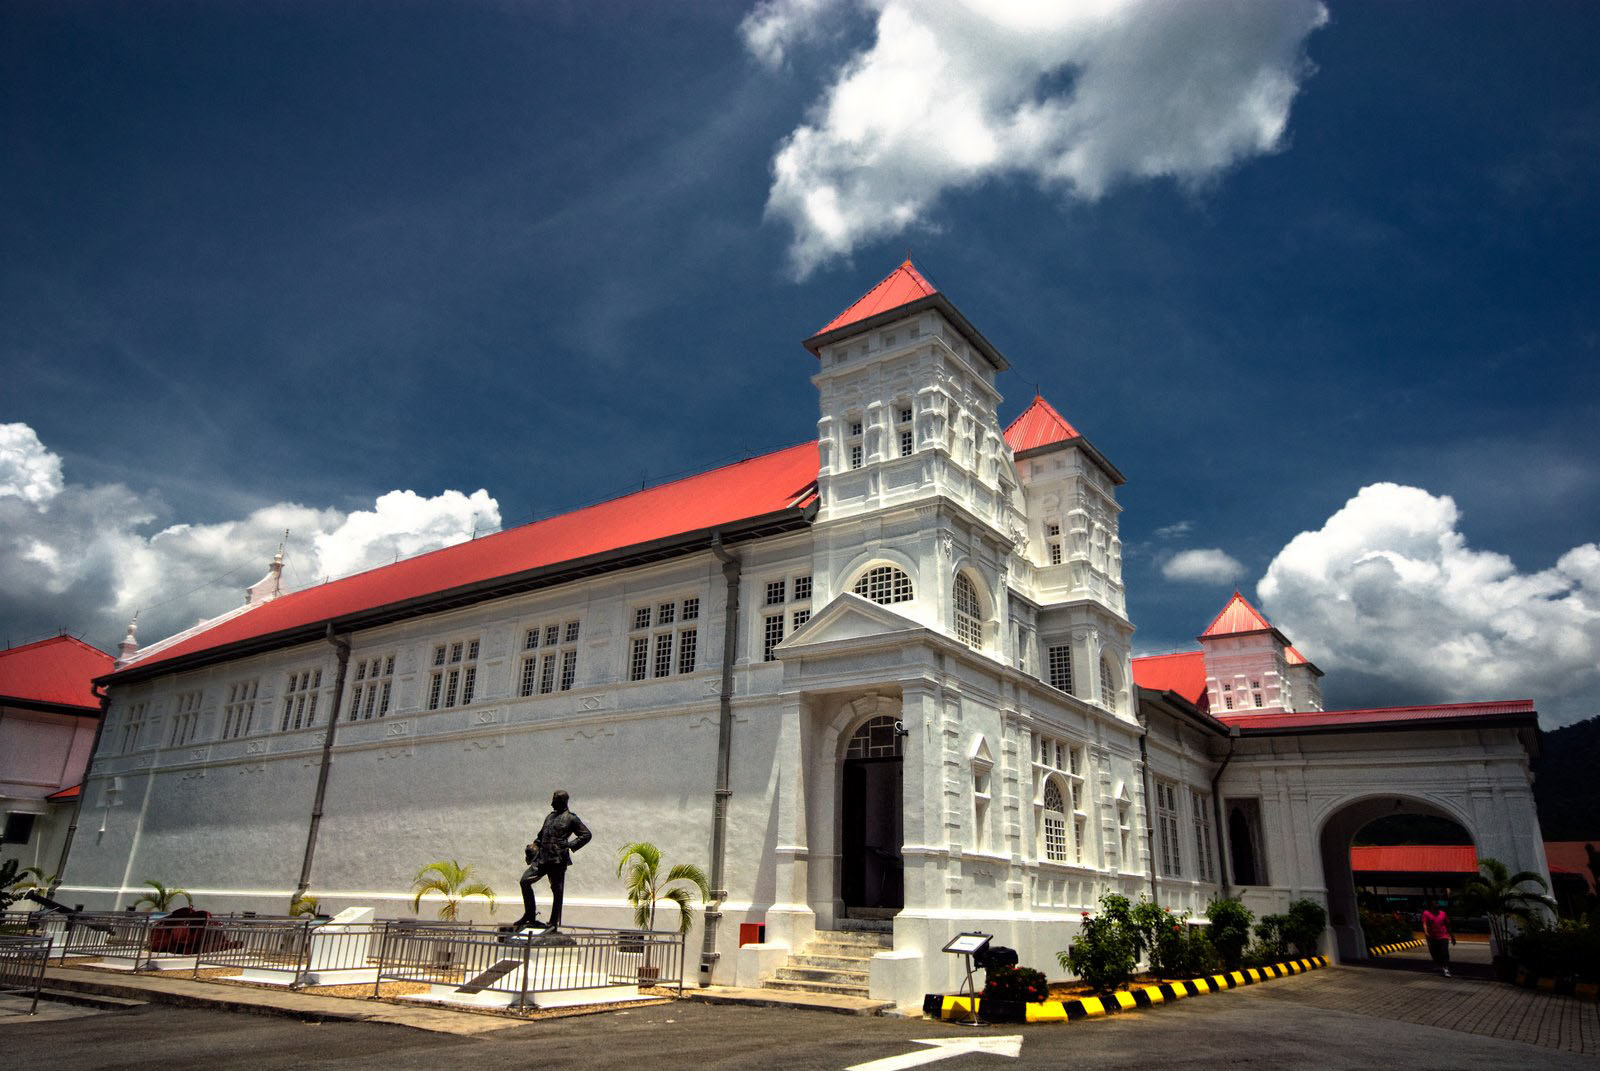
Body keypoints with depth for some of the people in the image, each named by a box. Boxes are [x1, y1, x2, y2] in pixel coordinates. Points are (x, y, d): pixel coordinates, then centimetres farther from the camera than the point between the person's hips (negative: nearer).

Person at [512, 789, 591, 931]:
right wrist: (535, 846, 14)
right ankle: (530, 915, 4)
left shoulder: (571, 818, 0)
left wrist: (569, 845, -10)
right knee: (525, 881, -6)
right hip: (542, 857, 7)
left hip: (558, 859, -6)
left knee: (557, 890, -1)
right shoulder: (550, 816, 20)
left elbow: (586, 835, -2)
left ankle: (553, 923, 8)